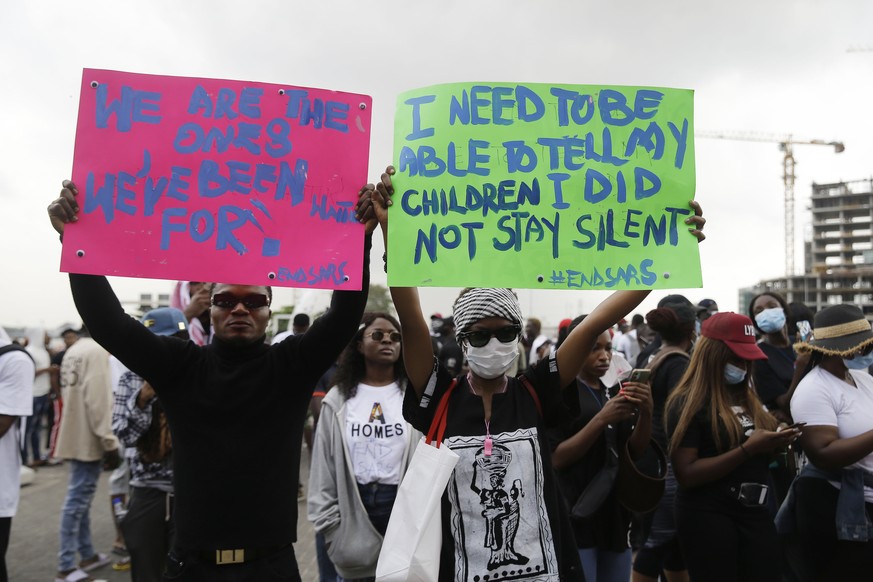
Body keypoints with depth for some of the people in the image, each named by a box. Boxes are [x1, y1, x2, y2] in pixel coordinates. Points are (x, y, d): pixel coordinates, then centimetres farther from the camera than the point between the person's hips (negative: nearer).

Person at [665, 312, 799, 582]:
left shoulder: (747, 396, 11)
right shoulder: (687, 403, -12)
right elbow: (686, 475, -19)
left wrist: (773, 444, -1)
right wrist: (747, 449, -23)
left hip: (754, 511, 7)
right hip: (707, 516, -7)